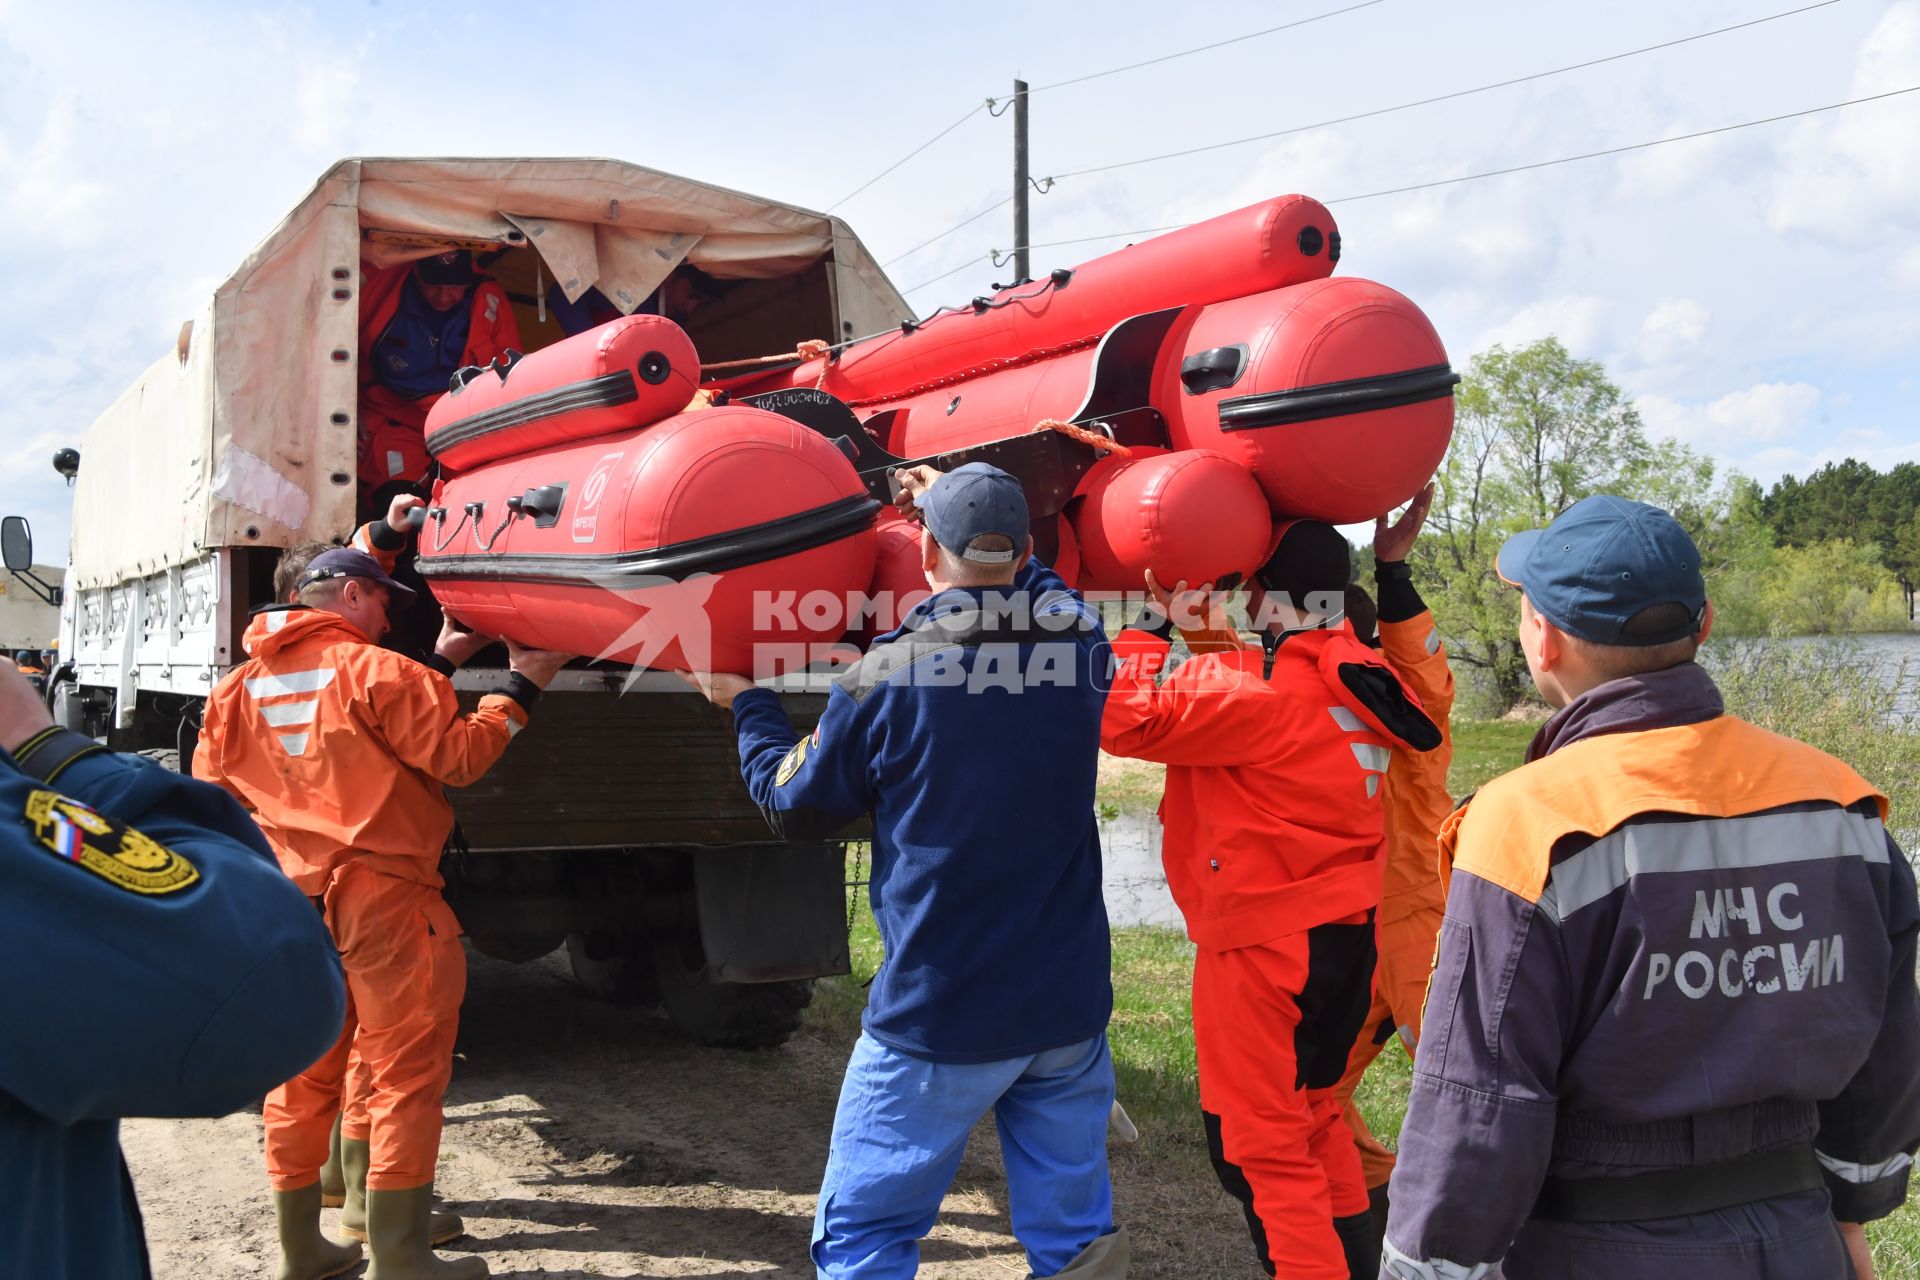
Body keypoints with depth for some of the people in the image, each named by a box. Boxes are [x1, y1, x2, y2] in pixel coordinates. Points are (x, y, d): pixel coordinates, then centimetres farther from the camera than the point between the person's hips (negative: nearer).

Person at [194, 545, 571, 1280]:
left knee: (304, 1075, 14)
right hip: (381, 899, -6)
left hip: (290, 908, 7)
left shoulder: (239, 689, 9)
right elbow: (458, 756, -10)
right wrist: (523, 688, -1)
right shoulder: (374, 671, -9)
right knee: (406, 1073, 1)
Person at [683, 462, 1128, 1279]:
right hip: (1071, 1008, 4)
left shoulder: (884, 677, -12)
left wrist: (745, 704, 20)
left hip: (938, 1022, -4)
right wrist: (956, 509, 34)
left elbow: (792, 807, 3)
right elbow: (1040, 585, 25)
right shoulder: (1077, 643, -3)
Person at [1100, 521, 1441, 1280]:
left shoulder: (1258, 689, -21)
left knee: (1258, 1147, 3)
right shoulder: (1351, 680, 5)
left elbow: (1126, 721, -20)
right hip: (1346, 932, 9)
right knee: (1312, 1115, 25)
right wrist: (1204, 631, 12)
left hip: (1266, 943, -9)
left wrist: (1154, 627, -8)